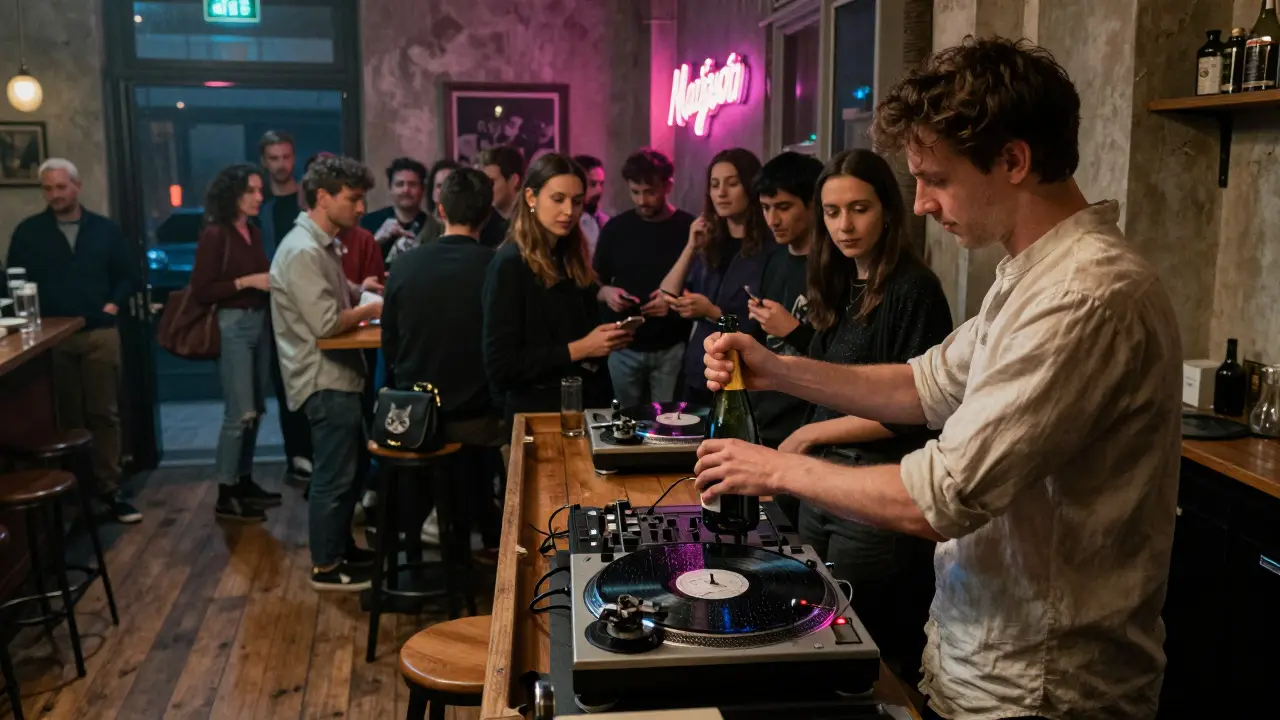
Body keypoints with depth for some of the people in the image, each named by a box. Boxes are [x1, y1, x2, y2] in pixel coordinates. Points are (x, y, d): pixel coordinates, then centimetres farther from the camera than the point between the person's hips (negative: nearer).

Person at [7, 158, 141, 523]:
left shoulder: (105, 229, 8)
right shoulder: (28, 232, 5)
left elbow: (127, 275, 12)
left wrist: (114, 304, -2)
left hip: (100, 334, 1)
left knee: (104, 413, 2)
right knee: (66, 417, 5)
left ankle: (109, 488, 9)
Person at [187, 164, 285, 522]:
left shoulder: (254, 233, 12)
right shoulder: (215, 235, -10)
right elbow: (200, 291, -13)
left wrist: (273, 282, 0)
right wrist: (247, 282, -16)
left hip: (260, 323, 8)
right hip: (232, 326, -8)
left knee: (255, 411, 12)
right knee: (240, 413, -7)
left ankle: (244, 481, 23)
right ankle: (225, 497, 1)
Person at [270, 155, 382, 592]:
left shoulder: (321, 245, 13)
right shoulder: (303, 251, -20)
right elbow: (326, 323, -26)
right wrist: (373, 309, -13)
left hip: (336, 376, 10)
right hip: (324, 381, -10)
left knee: (346, 470, 18)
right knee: (334, 475, -1)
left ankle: (342, 549, 31)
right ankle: (326, 568, 11)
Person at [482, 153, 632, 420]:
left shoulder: (571, 258, 6)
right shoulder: (509, 265, -14)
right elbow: (500, 367, -19)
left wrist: (609, 338, -6)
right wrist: (578, 349, -20)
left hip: (591, 404, 7)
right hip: (539, 413, -7)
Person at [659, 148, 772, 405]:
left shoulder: (771, 249, -12)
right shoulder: (709, 244, 7)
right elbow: (666, 300, 0)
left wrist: (712, 312, -20)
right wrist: (691, 247, -7)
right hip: (697, 377, 6)